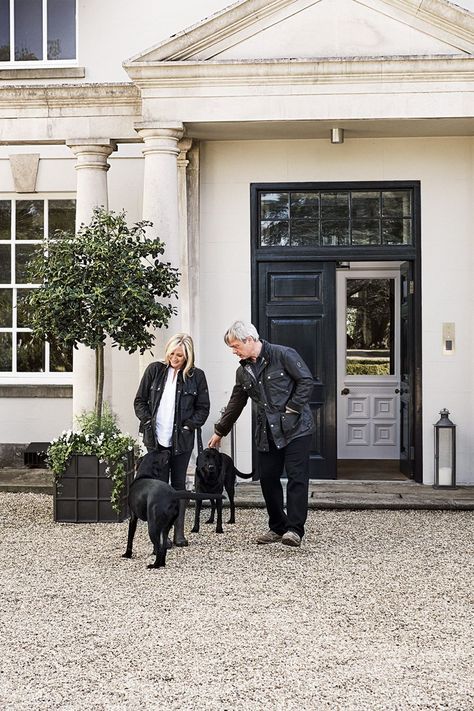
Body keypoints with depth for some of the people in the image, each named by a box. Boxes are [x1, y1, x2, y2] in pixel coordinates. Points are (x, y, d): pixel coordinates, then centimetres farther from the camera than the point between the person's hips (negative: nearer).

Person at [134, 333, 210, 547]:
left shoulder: (196, 376, 1)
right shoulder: (155, 370, 3)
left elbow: (203, 408, 6)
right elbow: (140, 401, 8)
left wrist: (188, 426, -6)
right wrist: (148, 422, -4)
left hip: (181, 441, 0)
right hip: (156, 440, 0)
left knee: (179, 484, 7)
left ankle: (179, 533, 12)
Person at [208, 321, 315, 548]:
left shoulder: (283, 355, -9)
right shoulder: (243, 371, 11)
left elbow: (306, 380, -10)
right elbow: (235, 404, 21)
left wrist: (291, 408, -14)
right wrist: (220, 432, 25)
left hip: (295, 427, -7)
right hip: (267, 432, 7)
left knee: (297, 477, -9)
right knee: (268, 478, 6)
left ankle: (294, 529, -9)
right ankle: (277, 527, 18)